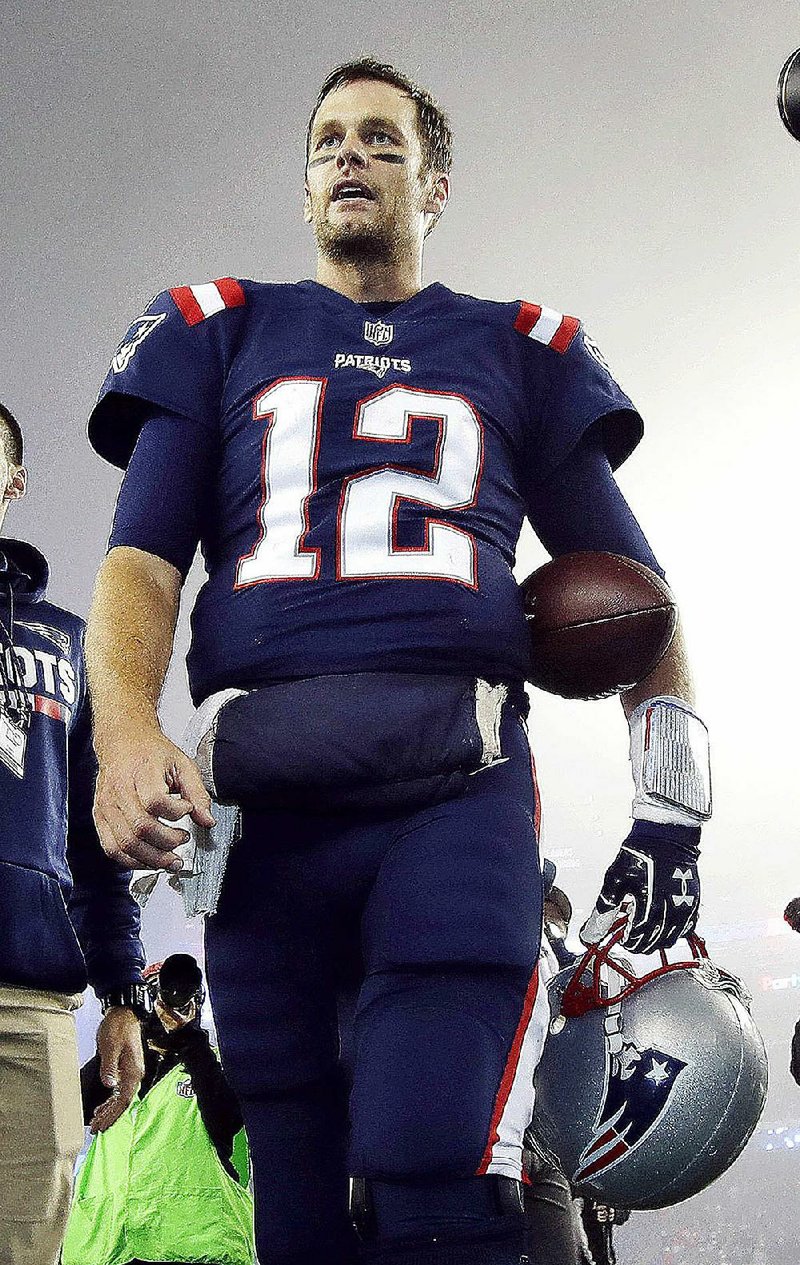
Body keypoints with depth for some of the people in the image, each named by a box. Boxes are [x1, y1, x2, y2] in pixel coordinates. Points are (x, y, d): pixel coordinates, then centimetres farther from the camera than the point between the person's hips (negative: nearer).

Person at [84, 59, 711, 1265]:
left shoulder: (518, 353, 21)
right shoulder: (221, 333, 21)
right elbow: (144, 556, 9)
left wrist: (673, 805, 9)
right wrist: (126, 731, -12)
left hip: (457, 778, -1)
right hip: (258, 793, 1)